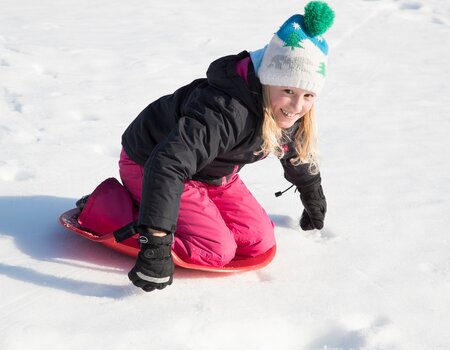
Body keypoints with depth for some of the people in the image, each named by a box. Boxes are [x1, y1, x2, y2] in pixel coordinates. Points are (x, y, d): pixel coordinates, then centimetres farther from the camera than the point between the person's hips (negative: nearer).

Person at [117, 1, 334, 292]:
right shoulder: (225, 111, -38)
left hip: (214, 175, 8)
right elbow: (167, 164, -46)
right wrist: (156, 243, -51)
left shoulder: (291, 116, -11)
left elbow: (300, 158, 13)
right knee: (218, 251, -19)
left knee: (260, 241, -4)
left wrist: (314, 203, 30)